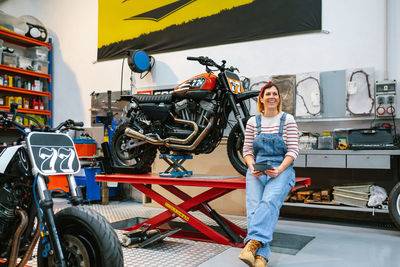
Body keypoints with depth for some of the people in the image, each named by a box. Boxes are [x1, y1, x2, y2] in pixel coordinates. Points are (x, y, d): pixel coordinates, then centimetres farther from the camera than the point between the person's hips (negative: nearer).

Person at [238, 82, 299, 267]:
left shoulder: (288, 120, 6)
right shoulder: (253, 121, 13)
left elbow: (293, 150, 1)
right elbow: (247, 150, 11)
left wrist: (279, 169, -15)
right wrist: (252, 167, -9)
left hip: (281, 170, -2)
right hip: (257, 170, 2)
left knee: (270, 201, -31)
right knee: (253, 207, -23)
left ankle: (252, 243, -42)